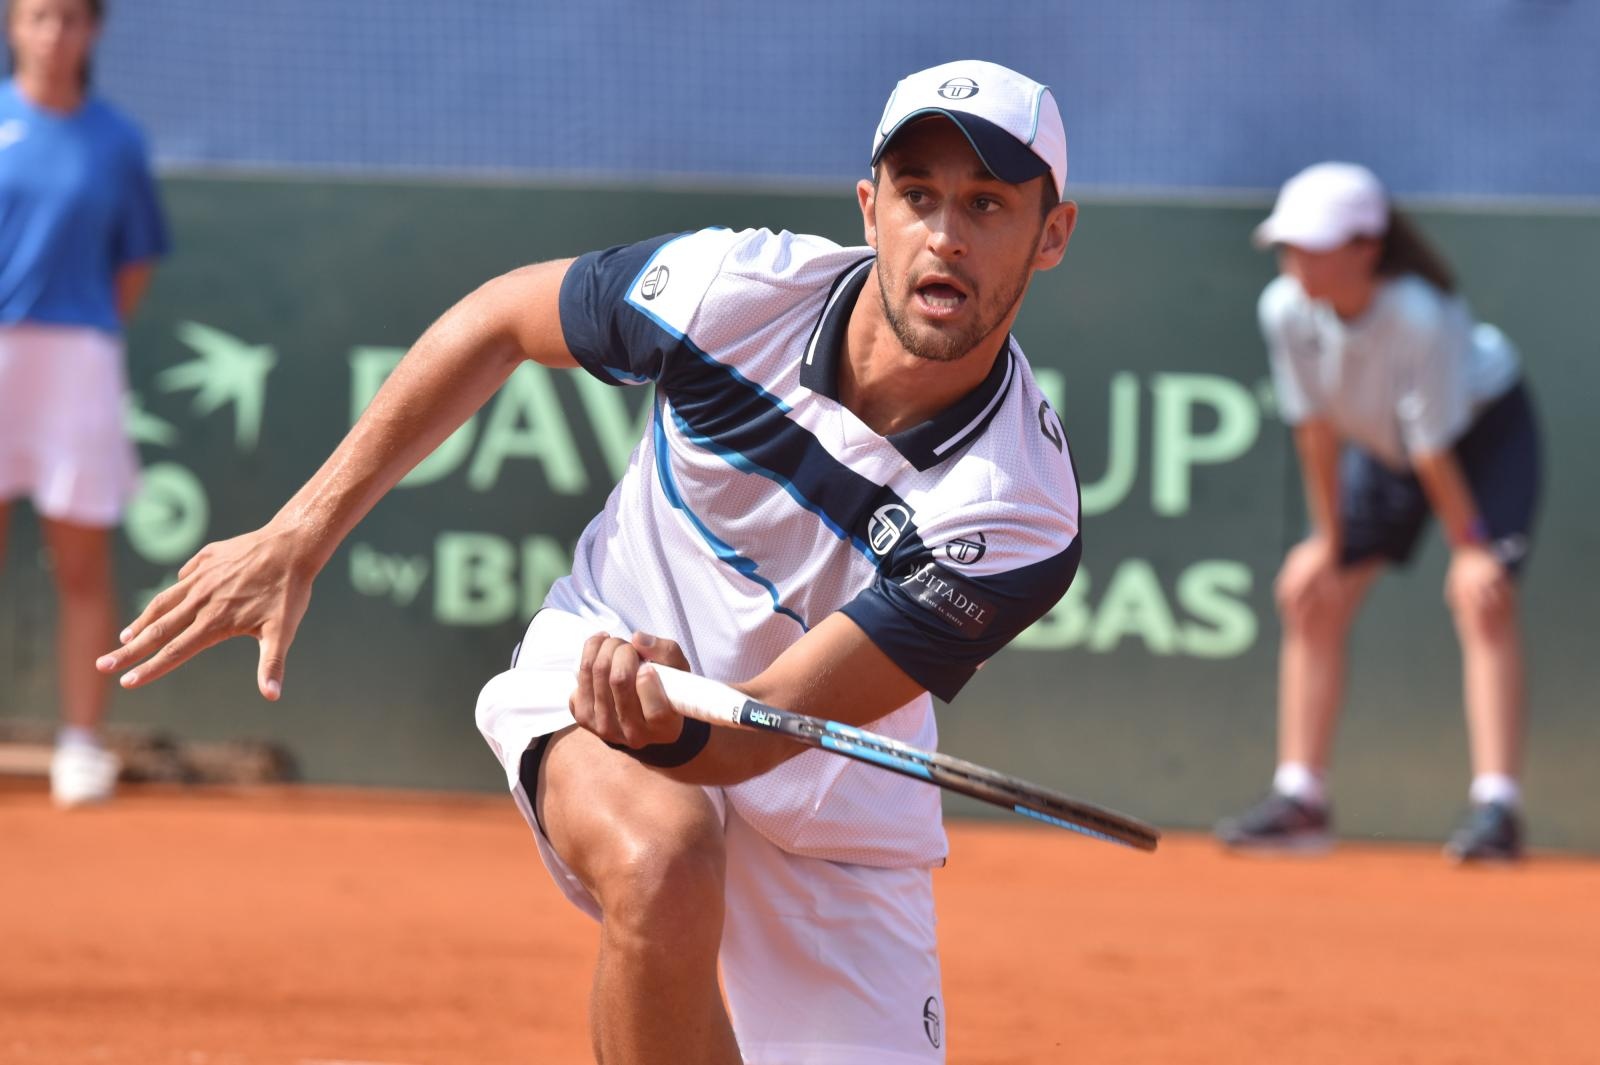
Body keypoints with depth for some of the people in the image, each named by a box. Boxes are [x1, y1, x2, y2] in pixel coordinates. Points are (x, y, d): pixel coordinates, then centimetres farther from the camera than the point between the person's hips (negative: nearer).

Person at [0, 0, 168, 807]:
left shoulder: (114, 141, 6)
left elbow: (134, 265, 13)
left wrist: (89, 329, 1)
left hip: (78, 358, 1)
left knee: (82, 566, 1)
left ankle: (82, 743, 6)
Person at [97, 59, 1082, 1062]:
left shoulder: (1021, 522, -28)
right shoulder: (732, 287, -23)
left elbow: (750, 739, -29)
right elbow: (498, 320, -3)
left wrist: (670, 729, -52)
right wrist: (298, 538, -5)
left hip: (824, 797, 2)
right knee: (661, 863, -37)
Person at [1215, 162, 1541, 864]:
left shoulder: (1420, 315, -39)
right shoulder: (1285, 310, -24)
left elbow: (1434, 448, -31)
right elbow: (1316, 428, -13)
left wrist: (1469, 544, -21)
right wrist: (1328, 539, -7)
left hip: (1487, 426, -6)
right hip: (1381, 443, 6)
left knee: (1480, 593, -23)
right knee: (1310, 592, 1)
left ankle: (1496, 806, -28)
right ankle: (1300, 799, 9)